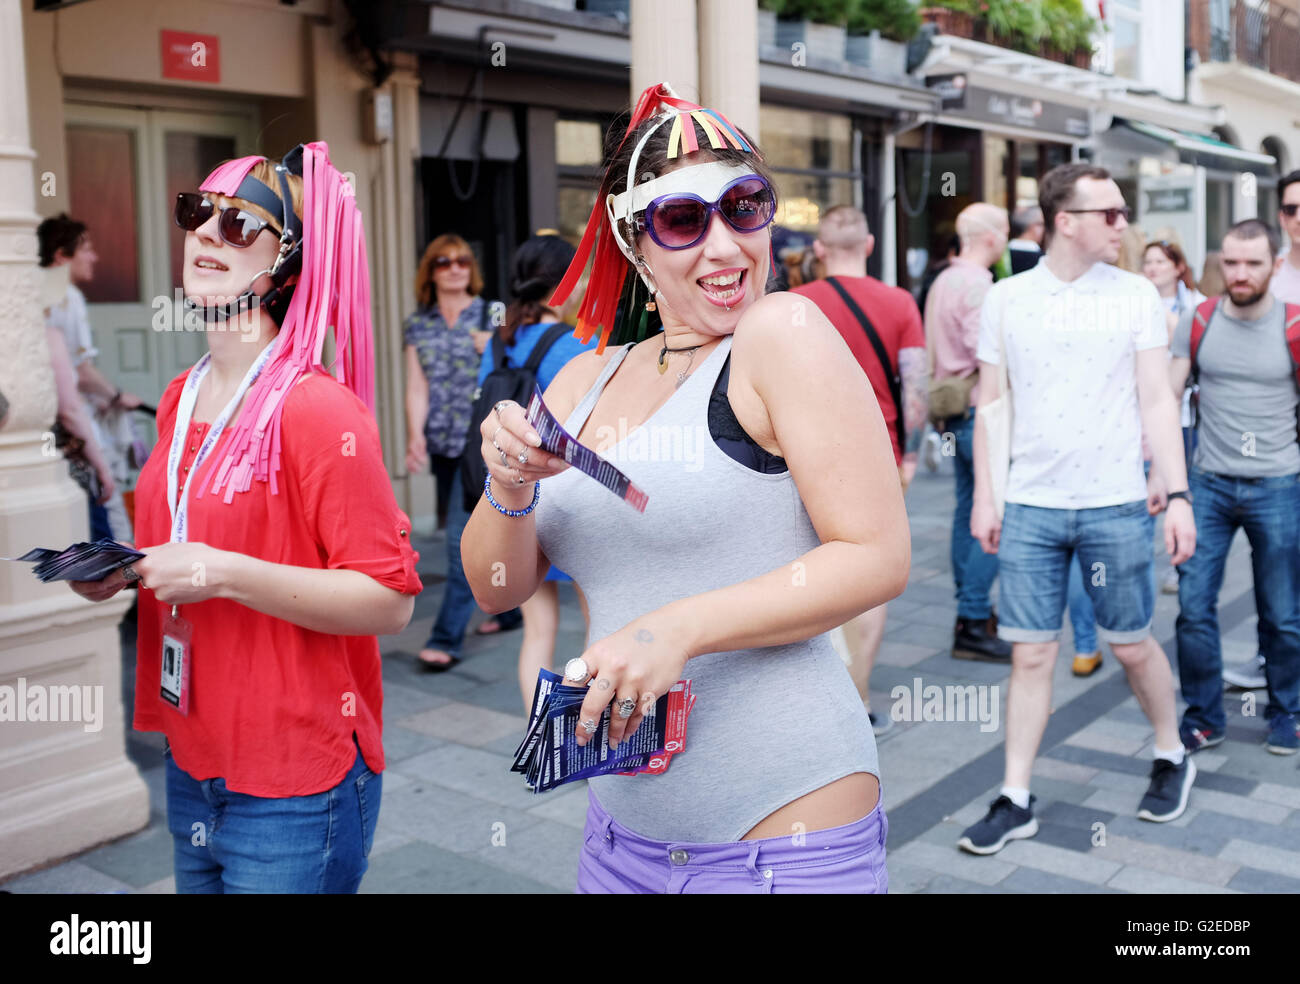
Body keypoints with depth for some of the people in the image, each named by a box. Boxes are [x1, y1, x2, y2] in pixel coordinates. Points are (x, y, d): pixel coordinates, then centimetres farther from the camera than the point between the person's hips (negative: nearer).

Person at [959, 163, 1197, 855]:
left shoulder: (1135, 295, 2)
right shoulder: (1005, 299, 3)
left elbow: (1157, 401, 1)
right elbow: (990, 403, 7)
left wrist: (1177, 494, -6)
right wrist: (983, 496, 3)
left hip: (1116, 506, 0)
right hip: (1029, 506, 1)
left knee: (1132, 645, 11)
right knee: (1030, 655, 4)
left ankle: (1172, 757, 36)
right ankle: (1015, 801, 14)